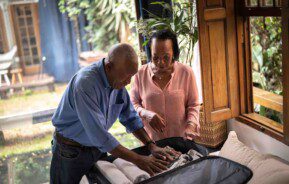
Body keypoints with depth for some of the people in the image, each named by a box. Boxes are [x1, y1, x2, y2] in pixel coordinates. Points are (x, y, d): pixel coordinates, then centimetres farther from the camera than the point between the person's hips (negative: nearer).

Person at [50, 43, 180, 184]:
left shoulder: (118, 81, -8)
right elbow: (99, 135, -34)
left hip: (97, 148, 6)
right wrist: (138, 160, -30)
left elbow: (130, 118, 1)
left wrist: (152, 146, -10)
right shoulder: (85, 83, -32)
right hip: (71, 151, -6)